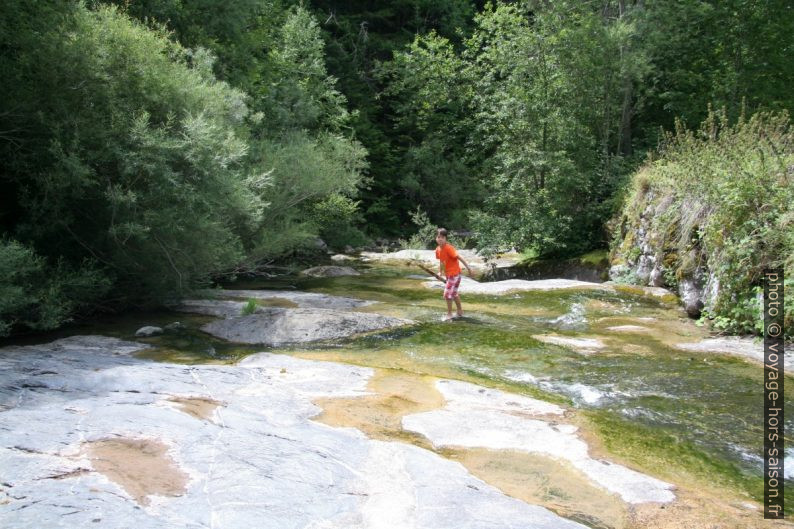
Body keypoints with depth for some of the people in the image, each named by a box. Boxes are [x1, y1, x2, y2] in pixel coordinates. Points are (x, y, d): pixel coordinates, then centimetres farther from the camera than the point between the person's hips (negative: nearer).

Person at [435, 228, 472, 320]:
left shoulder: (449, 248, -23)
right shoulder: (438, 250, 0)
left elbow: (459, 258, -23)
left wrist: (468, 268, -23)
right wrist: (440, 272, 10)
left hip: (454, 274, -9)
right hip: (448, 274, 9)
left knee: (447, 294, -7)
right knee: (453, 293, 21)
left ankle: (449, 314, 7)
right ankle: (460, 311, 37)